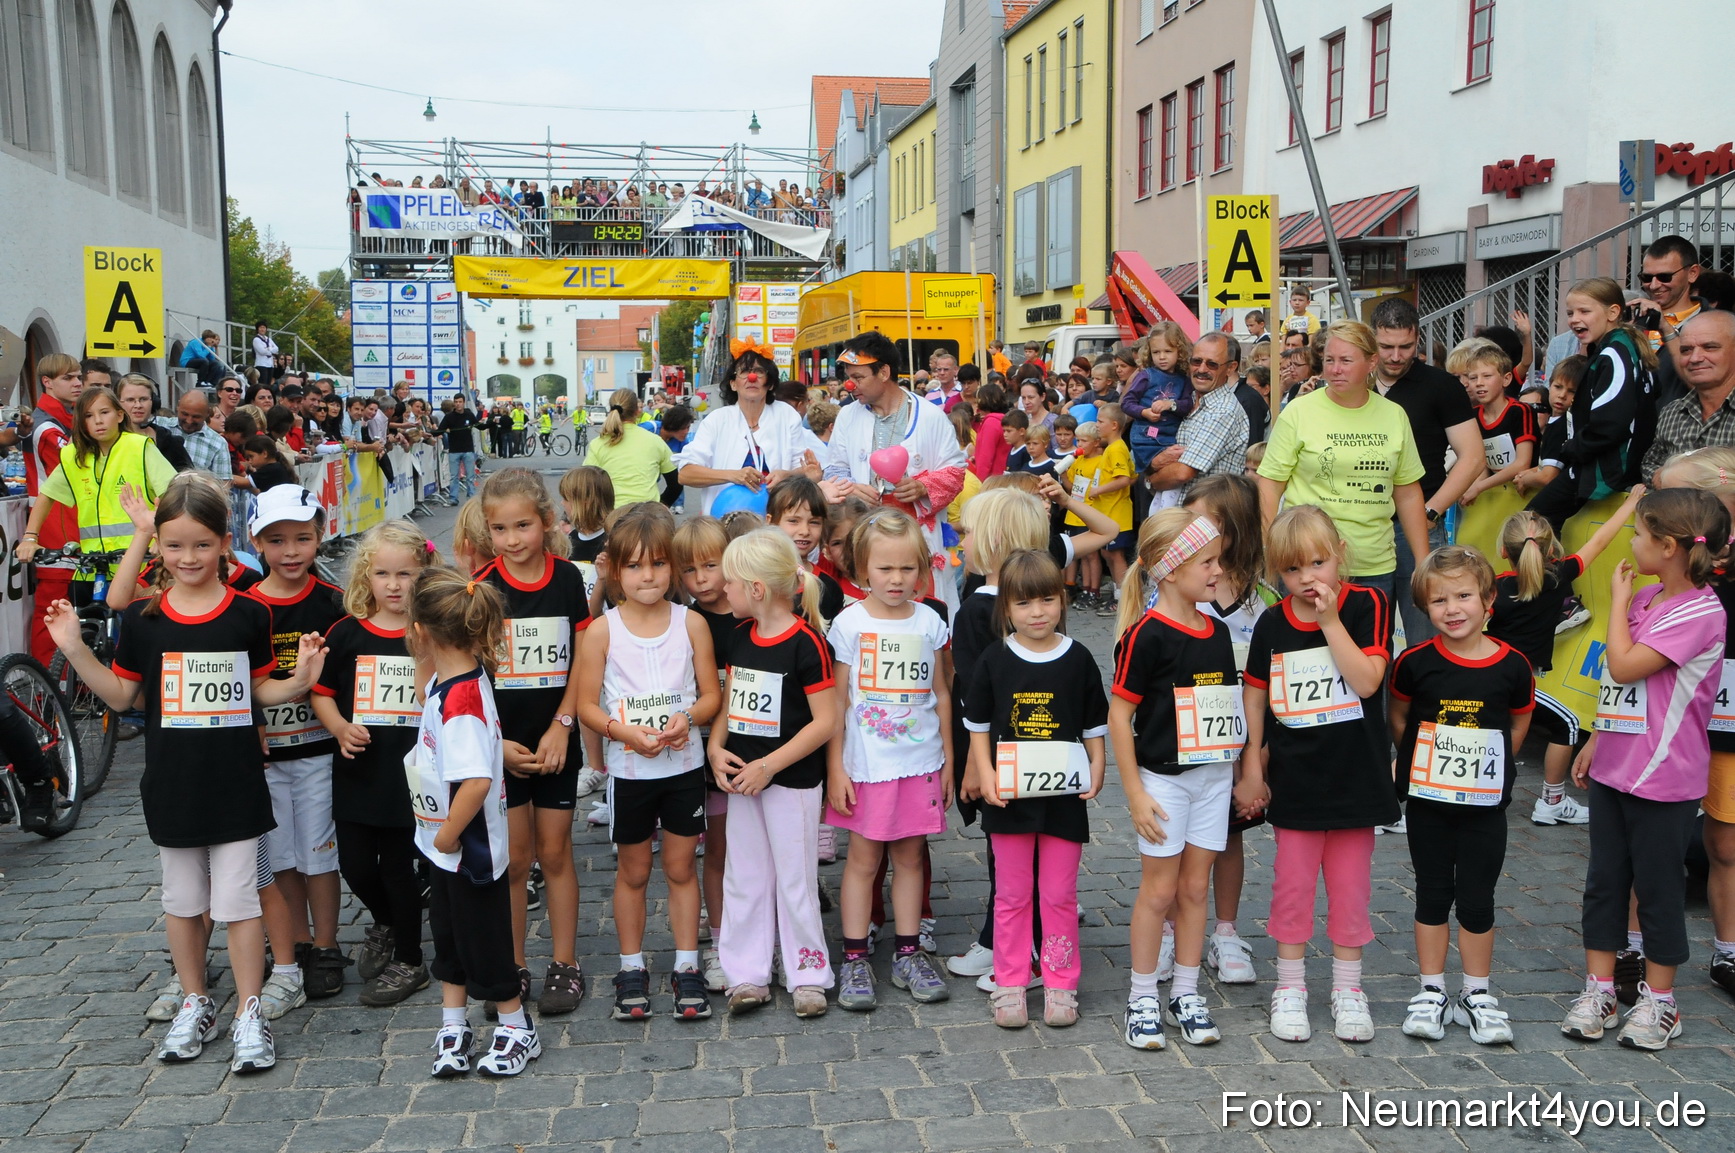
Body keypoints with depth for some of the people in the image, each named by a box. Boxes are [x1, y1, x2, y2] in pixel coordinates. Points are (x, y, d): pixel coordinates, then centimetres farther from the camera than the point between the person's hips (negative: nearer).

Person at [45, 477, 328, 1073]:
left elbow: (260, 690, 4)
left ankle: (249, 1013, 13)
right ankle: (195, 1003, 31)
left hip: (235, 784, -2)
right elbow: (122, 695, 6)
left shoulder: (249, 615, -5)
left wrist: (299, 680, -15)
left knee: (237, 900, 2)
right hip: (172, 785, 2)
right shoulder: (142, 620, -2)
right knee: (182, 899, 15)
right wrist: (76, 651, -6)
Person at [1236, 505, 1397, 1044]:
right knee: (1293, 882, 7)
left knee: (1350, 883, 9)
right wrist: (1251, 768, 6)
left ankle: (1347, 989, 24)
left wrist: (1330, 620, -21)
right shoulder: (1272, 624, 0)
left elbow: (1367, 680, -19)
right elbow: (1255, 696, 8)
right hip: (1295, 777, 1)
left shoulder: (1366, 605, -7)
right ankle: (1290, 988, 21)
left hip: (1355, 774, -1)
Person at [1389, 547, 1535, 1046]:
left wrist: (1488, 764, 4)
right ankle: (1431, 992, 20)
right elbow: (1396, 717, 8)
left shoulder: (1512, 665, -7)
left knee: (1477, 900, 7)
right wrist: (1423, 760, 3)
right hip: (1428, 801, 0)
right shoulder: (1416, 662, -8)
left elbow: (1519, 724, 10)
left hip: (1486, 804, 0)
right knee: (1433, 894, 9)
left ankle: (1477, 996, 22)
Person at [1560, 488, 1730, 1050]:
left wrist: (1619, 599, -13)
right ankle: (1598, 991, 23)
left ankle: (1659, 1002, 21)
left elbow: (1625, 666, -24)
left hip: (1663, 777, -8)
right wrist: (1597, 740, 15)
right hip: (1615, 766, 8)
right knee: (1604, 878, 12)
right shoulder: (1645, 599, 7)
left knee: (1658, 887, 6)